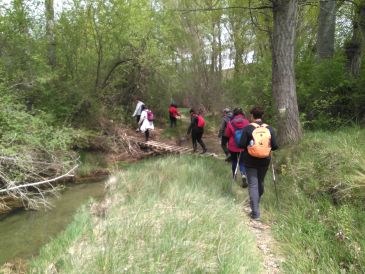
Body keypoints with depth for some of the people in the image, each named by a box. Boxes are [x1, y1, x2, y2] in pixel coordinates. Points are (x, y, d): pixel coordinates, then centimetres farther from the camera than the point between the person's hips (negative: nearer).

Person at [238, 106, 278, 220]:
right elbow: (275, 146, -2)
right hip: (264, 161, 4)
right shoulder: (269, 129, -3)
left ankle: (255, 212, -2)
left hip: (250, 161, -3)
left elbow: (241, 145, -14)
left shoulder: (248, 128, -12)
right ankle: (256, 202, 43)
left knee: (253, 185, 1)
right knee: (260, 182, 22)